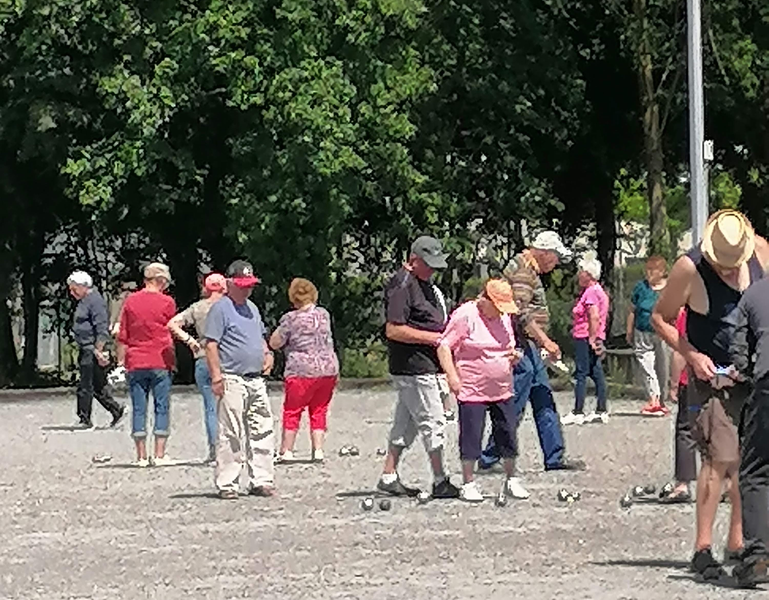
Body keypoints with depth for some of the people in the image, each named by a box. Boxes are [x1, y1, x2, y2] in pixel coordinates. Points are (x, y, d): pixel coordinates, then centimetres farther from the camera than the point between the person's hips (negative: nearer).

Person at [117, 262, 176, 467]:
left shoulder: (130, 301, 3)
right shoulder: (166, 302, -4)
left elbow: (122, 337, 5)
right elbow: (173, 331, 5)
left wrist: (120, 361, 12)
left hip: (135, 364, 2)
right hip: (161, 363, -2)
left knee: (139, 409, 5)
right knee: (162, 408, 4)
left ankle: (141, 456, 6)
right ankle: (159, 455, -1)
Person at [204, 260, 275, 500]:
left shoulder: (251, 307, 20)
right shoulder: (221, 309, -6)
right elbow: (211, 345, -11)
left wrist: (267, 354, 12)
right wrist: (216, 376, -17)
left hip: (256, 379, 8)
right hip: (232, 380, -8)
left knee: (263, 432, 6)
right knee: (231, 435, -6)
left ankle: (261, 480, 12)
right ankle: (227, 485, -2)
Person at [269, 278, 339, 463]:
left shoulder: (291, 319, -9)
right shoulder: (324, 314, 6)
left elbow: (274, 343, -5)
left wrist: (280, 329, 9)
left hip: (302, 370, -5)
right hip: (329, 369, 5)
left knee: (292, 411, 5)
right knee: (319, 411, 12)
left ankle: (286, 451, 5)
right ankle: (318, 450, 7)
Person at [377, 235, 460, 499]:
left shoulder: (424, 283, 18)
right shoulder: (402, 285, -14)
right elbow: (393, 330, -21)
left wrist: (443, 336, 12)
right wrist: (432, 337, -19)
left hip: (426, 365, 10)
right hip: (412, 366, -10)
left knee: (406, 423, 13)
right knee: (433, 422, -7)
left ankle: (389, 476, 19)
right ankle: (440, 482, -3)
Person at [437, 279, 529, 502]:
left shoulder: (504, 318, 11)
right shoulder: (465, 316, -10)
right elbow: (444, 346, -10)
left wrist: (514, 355, 2)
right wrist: (452, 376, -16)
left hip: (503, 390, 6)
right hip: (472, 390, -6)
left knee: (508, 434, 8)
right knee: (471, 436, -2)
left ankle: (512, 480, 21)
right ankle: (468, 484, 9)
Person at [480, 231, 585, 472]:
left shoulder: (530, 269, 19)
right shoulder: (522, 269, -14)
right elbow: (520, 312, -23)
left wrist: (542, 343, 24)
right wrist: (545, 341, -23)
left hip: (530, 347, 11)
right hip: (521, 345, -11)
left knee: (544, 404, 10)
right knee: (514, 406, -7)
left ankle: (555, 458, 12)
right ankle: (489, 458, -1)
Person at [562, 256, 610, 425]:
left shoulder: (591, 292, -15)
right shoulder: (596, 290, 17)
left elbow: (595, 317, -24)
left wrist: (592, 339, -22)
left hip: (585, 339, -10)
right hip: (591, 338, 10)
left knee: (581, 374, -7)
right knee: (597, 373, 10)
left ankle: (577, 413, -6)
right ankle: (601, 411, 12)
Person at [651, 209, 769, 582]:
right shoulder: (690, 268, -16)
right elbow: (660, 318, -4)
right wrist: (692, 355, -15)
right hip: (713, 375, -5)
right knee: (719, 459, -14)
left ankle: (737, 540, 18)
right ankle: (702, 548, -9)